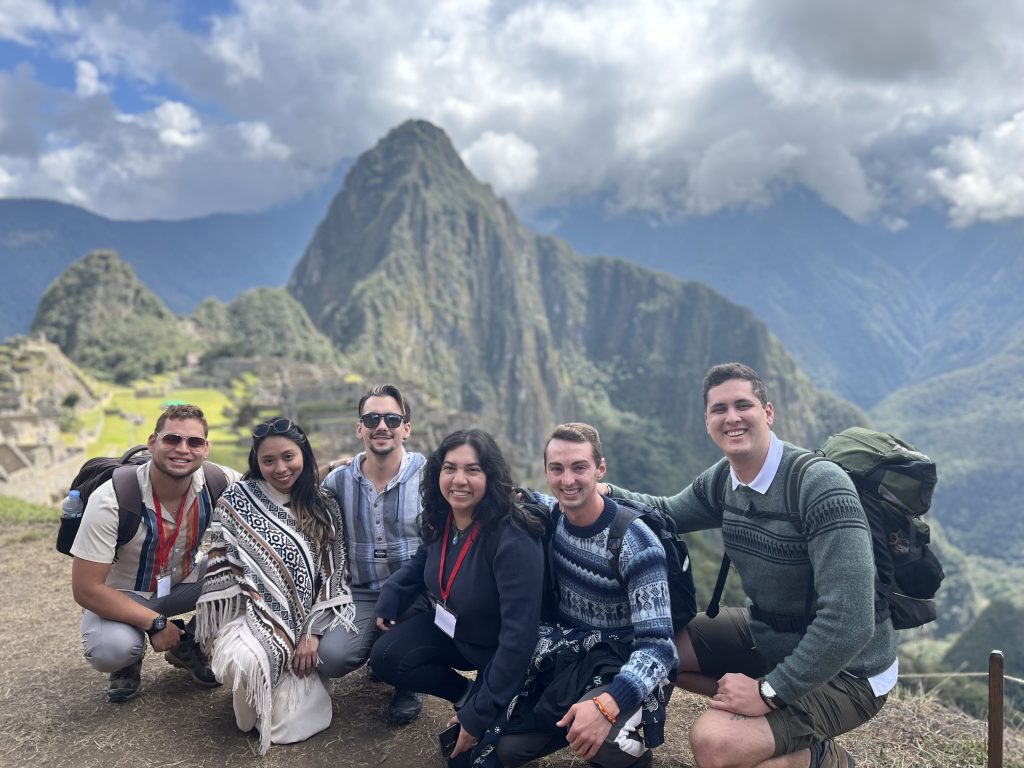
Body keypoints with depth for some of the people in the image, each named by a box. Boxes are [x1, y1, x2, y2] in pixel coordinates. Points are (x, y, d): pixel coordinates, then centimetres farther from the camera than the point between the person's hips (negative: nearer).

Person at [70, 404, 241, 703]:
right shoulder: (110, 500, -29)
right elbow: (85, 589, -25)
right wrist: (155, 622, -27)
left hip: (184, 580, 4)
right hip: (121, 595, -3)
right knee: (110, 649, -35)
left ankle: (188, 647, 5)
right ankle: (129, 660, 6)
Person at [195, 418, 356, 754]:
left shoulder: (323, 507, 5)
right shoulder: (236, 501, -1)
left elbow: (331, 576, 3)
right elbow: (223, 569, -2)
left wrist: (312, 634, -6)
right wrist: (226, 630, -10)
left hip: (302, 625, 2)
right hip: (252, 616, -1)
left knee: (287, 723, -17)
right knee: (242, 662, -37)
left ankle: (291, 691, 21)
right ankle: (248, 709, 2)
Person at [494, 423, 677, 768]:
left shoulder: (637, 545, -23)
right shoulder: (549, 515, -6)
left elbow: (657, 644, -28)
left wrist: (607, 704, -43)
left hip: (619, 666, -5)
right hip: (561, 654, 6)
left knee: (596, 736, -35)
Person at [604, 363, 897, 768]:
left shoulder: (821, 485, -27)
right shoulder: (720, 481, -3)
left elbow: (850, 623, -32)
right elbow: (670, 512, 17)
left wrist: (769, 692, -26)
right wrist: (607, 492, -2)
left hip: (843, 669, -8)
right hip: (767, 635, 8)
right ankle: (780, 720, 10)